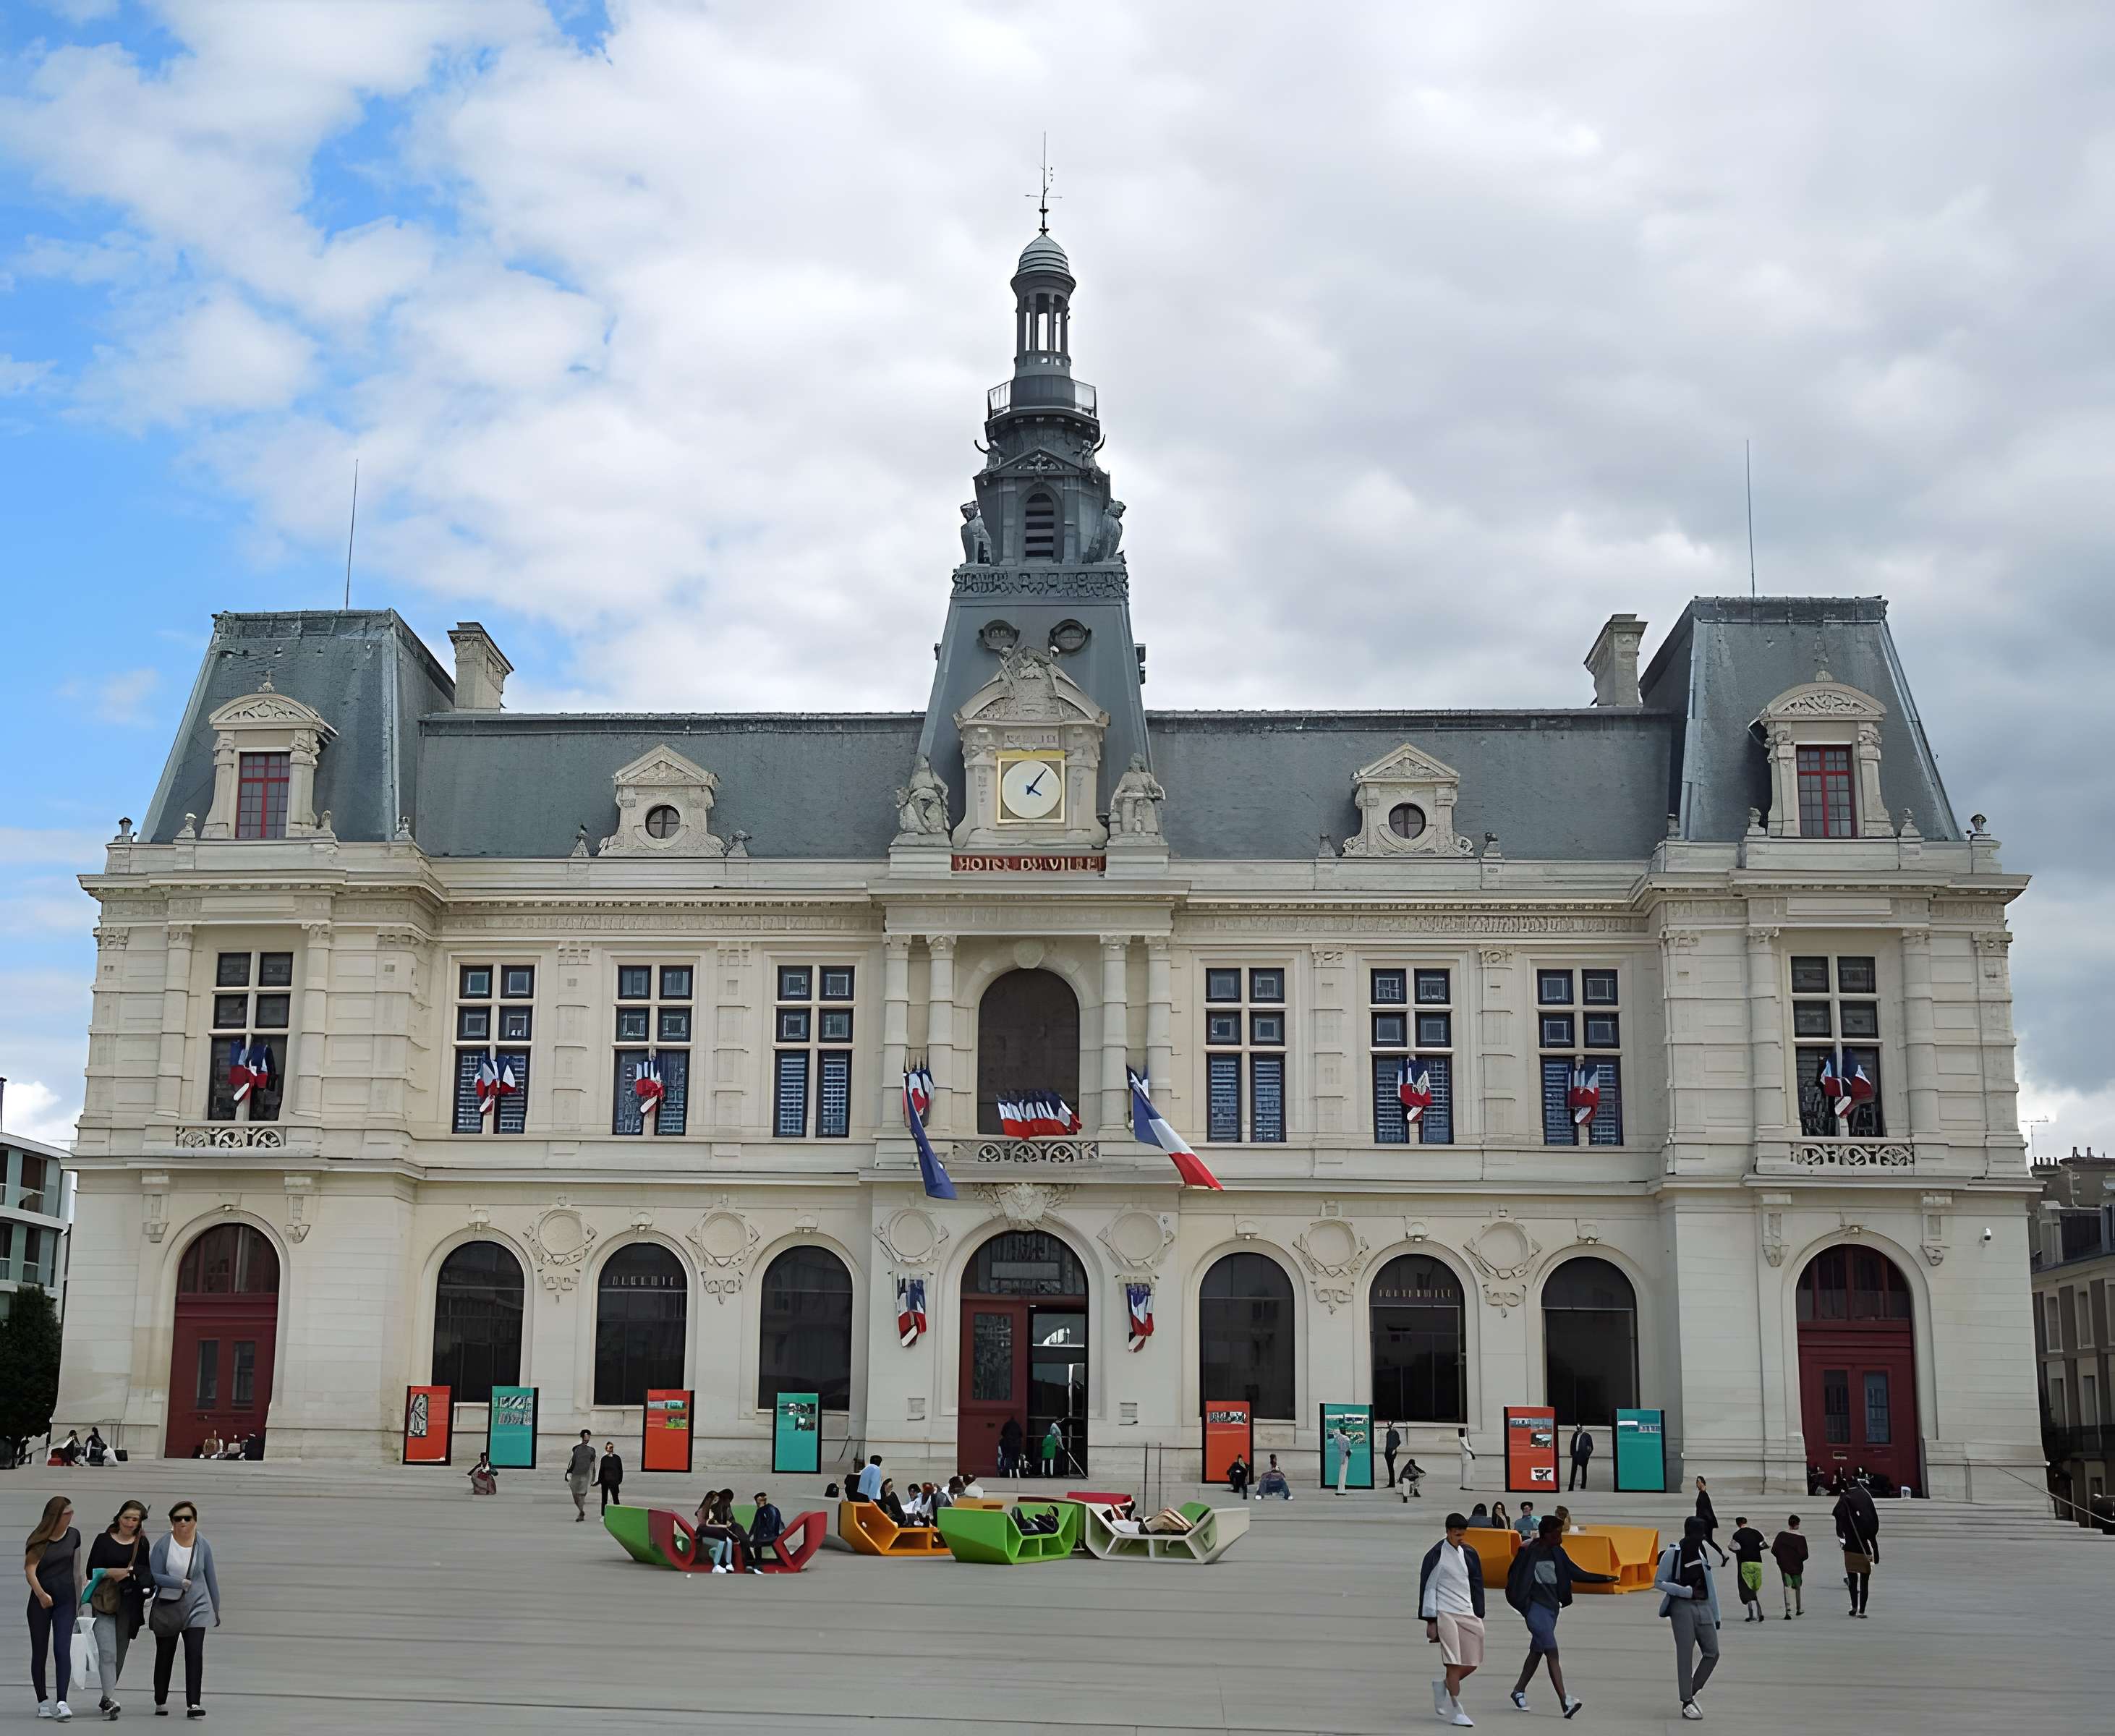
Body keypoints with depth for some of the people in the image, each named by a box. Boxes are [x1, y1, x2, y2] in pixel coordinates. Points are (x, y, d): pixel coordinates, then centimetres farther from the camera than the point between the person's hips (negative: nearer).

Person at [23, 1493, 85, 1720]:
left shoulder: (73, 1536, 4)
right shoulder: (39, 1540, -8)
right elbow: (30, 1570, -19)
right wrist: (41, 1594, -33)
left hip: (66, 1600, 1)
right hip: (40, 1601, -1)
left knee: (63, 1650, -10)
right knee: (39, 1651, 5)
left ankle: (62, 1702, -16)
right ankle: (42, 1702, 15)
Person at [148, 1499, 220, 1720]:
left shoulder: (203, 1545, 1)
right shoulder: (162, 1545, -5)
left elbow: (211, 1578, 8)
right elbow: (154, 1576, -9)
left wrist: (216, 1609, 11)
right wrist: (181, 1583, -18)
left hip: (196, 1607, 0)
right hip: (167, 1608, 0)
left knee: (195, 1654, -12)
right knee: (164, 1656, 11)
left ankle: (193, 1704, -15)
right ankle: (160, 1703, 26)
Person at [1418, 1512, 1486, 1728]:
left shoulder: (1470, 1554, 11)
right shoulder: (1436, 1554, -6)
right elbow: (1427, 1587, -5)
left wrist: (1479, 1617, 14)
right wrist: (1430, 1621, -7)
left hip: (1468, 1614, 6)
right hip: (1445, 1614, -6)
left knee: (1472, 1664, 4)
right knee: (1454, 1664, -8)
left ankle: (1443, 1686, 27)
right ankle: (1456, 1711, 1)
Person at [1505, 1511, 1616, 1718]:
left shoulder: (1556, 1553, 9)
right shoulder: (1529, 1552, -11)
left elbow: (1576, 1573, 13)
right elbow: (1514, 1575, -10)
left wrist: (1605, 1579, 7)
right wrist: (1523, 1603, -12)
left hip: (1552, 1607, 8)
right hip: (1536, 1607, -8)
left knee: (1537, 1652, 15)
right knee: (1552, 1652, -14)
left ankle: (1519, 1690, 31)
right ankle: (1565, 1702, -20)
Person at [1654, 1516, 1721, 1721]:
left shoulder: (1704, 1551, 9)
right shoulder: (1672, 1554, -8)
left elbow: (1710, 1585, 14)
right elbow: (1658, 1583, -6)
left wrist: (1716, 1616, 12)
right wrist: (1687, 1592, -15)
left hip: (1703, 1606, 6)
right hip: (1682, 1606, -6)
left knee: (1712, 1653, 1)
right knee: (1685, 1656, -5)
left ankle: (1692, 1693, 17)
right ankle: (1687, 1703, 2)